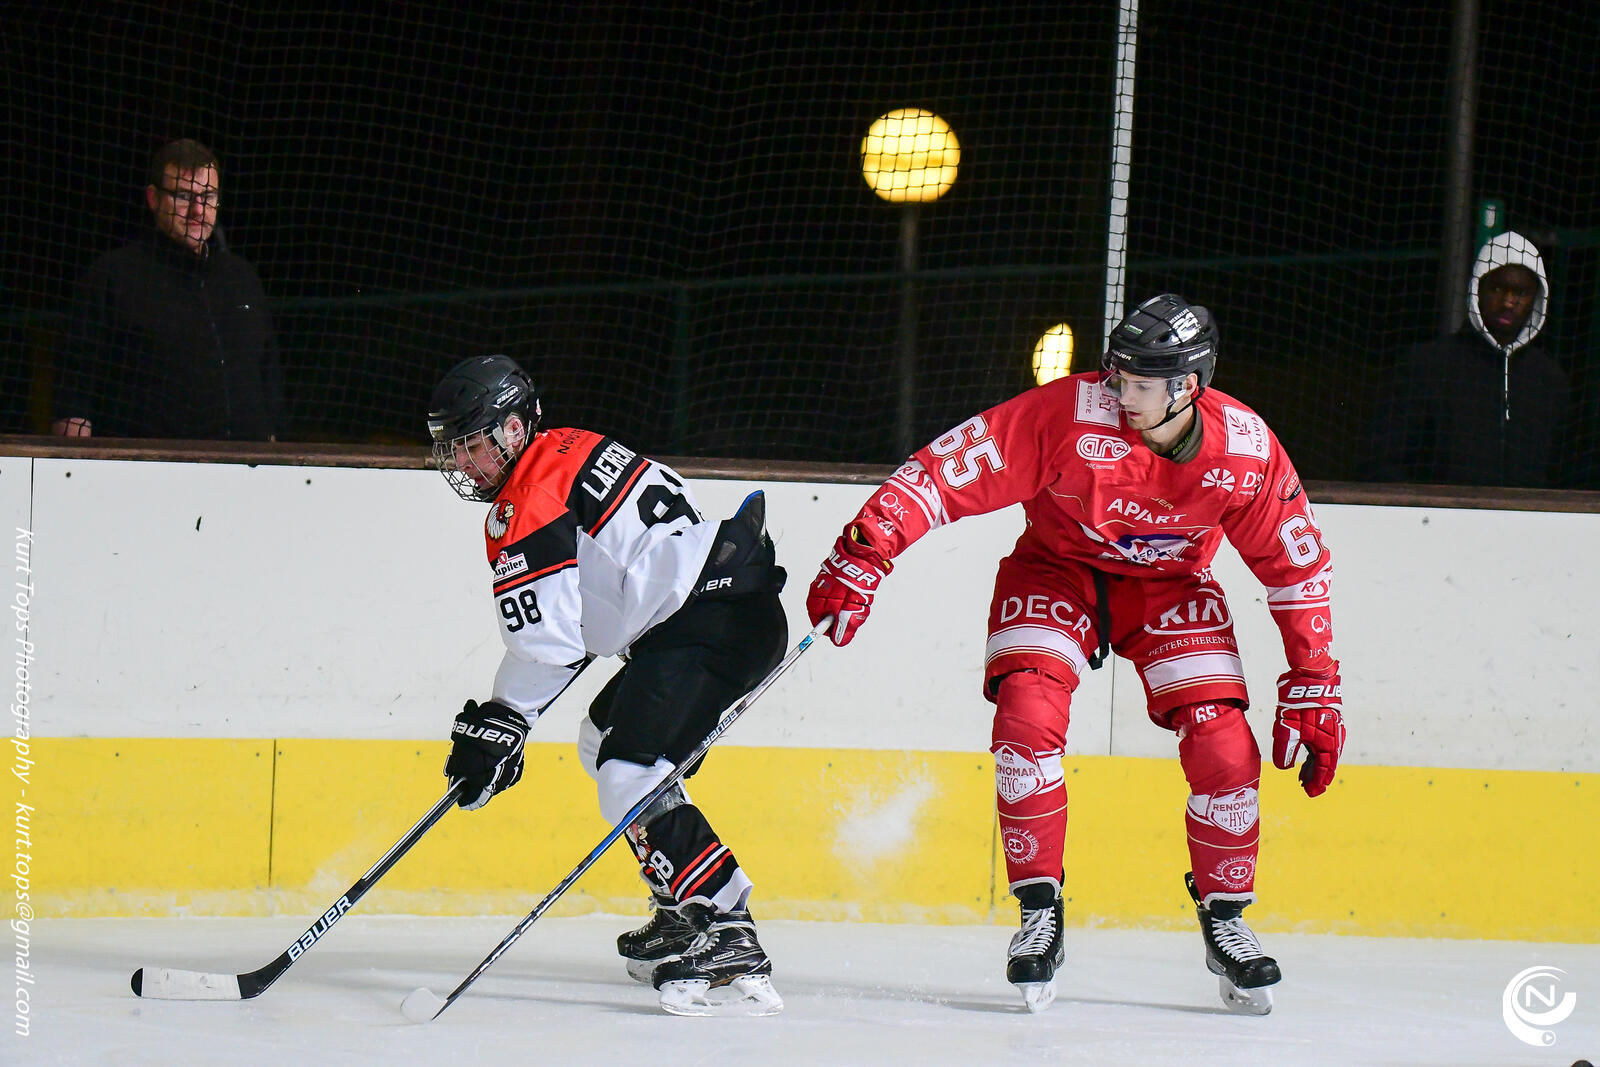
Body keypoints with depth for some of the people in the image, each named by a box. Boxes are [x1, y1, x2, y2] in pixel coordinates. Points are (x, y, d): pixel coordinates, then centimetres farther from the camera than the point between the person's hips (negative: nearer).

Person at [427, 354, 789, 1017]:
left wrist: (499, 724, -7)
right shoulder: (568, 449, 19)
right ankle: (685, 914, 28)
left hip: (713, 621, -11)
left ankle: (729, 949, -29)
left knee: (631, 774, -19)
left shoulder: (528, 504, -12)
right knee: (604, 742, 24)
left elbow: (545, 642, -17)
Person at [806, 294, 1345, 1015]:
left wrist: (1314, 689, -7)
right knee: (1028, 713, -25)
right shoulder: (1070, 414, -30)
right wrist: (864, 554, -39)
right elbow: (947, 471, -30)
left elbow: (1297, 568, -8)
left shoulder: (1246, 451, -21)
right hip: (1057, 568, -1)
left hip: (1170, 584, 1)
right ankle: (1040, 914, -12)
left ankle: (1224, 922, 8)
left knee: (1223, 745, -14)